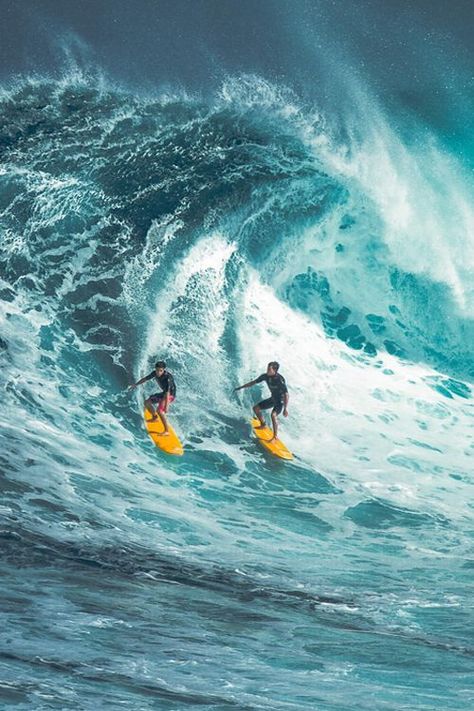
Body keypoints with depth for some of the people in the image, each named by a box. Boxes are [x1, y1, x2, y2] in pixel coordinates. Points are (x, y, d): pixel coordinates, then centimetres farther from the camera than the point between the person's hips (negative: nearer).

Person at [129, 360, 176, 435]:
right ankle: (155, 417, 42)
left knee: (159, 409, -29)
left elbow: (167, 393, -38)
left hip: (170, 395, -8)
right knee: (147, 402, 16)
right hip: (163, 393, 8)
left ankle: (166, 431, -26)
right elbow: (145, 379, 6)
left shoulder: (167, 378, -33)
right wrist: (135, 385, 15)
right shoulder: (155, 373, -11)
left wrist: (166, 406, -42)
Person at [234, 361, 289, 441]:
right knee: (256, 408, 11)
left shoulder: (280, 379, -31)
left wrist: (285, 408, -34)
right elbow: (254, 382, 4)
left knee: (273, 415, -32)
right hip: (273, 398, 8)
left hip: (281, 400, -8)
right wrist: (241, 387, 7)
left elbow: (286, 395, -29)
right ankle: (263, 425, 31)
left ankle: (275, 436, -19)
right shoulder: (265, 376, -11)